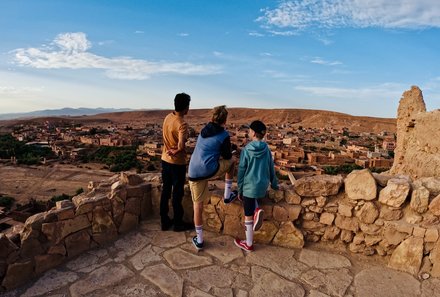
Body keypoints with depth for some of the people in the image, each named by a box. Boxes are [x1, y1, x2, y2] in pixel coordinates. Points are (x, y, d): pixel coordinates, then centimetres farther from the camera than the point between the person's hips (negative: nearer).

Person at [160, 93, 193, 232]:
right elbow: (181, 146, -32)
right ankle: (178, 223, 21)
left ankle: (164, 221, 26)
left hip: (165, 160, 7)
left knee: (165, 191, 15)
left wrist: (170, 150, -4)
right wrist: (175, 152, -13)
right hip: (177, 162, -7)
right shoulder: (182, 124, -23)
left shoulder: (167, 117, 2)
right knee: (177, 194, 6)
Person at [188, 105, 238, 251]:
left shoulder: (203, 131, 16)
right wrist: (231, 157, 29)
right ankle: (227, 195, 26)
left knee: (198, 204, 15)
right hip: (209, 170, -5)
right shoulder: (224, 135, -3)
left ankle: (199, 240, 24)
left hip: (193, 172, 5)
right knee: (232, 161, 22)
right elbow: (227, 155, 7)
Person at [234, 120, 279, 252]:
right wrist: (274, 184, 24)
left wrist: (239, 190, 2)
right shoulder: (267, 150, 0)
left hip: (249, 186, -5)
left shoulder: (246, 150, -13)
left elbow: (241, 171, -8)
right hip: (263, 186, 5)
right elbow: (271, 169, 9)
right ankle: (257, 210, 6)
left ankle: (249, 244, 22)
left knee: (248, 216, 9)